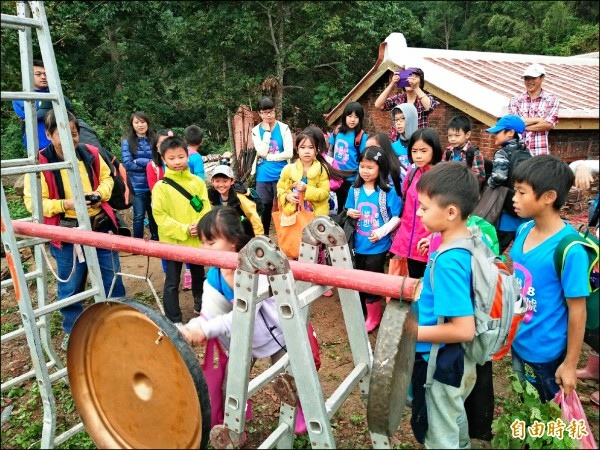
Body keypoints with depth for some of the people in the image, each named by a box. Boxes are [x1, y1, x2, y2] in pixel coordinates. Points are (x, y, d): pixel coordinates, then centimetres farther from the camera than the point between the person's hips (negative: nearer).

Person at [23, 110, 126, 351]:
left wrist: (100, 193, -9)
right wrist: (66, 204, -23)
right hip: (66, 233, -3)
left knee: (112, 276, 14)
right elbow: (32, 201, -11)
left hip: (99, 226, 3)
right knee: (71, 286, 12)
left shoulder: (90, 154, -3)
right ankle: (73, 332, 32)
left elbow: (106, 177, 12)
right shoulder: (40, 162, -13)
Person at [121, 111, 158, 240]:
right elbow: (127, 164, -10)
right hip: (138, 186, -2)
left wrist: (139, 161, -12)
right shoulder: (127, 142, 0)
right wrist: (150, 164, -11)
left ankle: (155, 240, 30)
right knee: (139, 216, 1)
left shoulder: (154, 140, 4)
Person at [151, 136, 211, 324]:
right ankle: (174, 321, 17)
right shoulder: (161, 186, -10)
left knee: (199, 276, 22)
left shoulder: (197, 182, 0)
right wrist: (183, 230, -20)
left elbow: (206, 208, 0)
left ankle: (201, 306, 44)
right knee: (172, 282, 6)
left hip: (197, 240, 4)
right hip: (172, 242, -3)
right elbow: (159, 215, -13)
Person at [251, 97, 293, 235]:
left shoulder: (283, 128, -3)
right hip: (263, 176, 2)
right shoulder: (256, 130, 2)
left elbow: (289, 153, -12)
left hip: (281, 175, -1)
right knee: (265, 208, 11)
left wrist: (268, 157, -11)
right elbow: (262, 152, -12)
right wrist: (267, 131, -12)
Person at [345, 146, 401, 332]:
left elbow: (397, 218, -11)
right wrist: (350, 213, -12)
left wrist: (381, 232, -22)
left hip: (377, 246, -4)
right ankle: (361, 312, 37)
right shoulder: (355, 189, 0)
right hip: (359, 244, 5)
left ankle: (373, 317, 27)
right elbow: (349, 210, 11)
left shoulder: (388, 192, -13)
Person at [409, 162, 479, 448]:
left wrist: (412, 332, -22)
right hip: (458, 359, 9)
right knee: (455, 420, 34)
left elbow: (464, 330, -32)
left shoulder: (448, 262, -32)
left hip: (441, 364, -8)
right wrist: (422, 292, 8)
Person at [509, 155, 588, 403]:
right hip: (518, 343, 6)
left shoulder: (568, 249, -26)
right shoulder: (524, 230, -5)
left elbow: (577, 311, -19)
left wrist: (570, 364, -13)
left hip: (546, 352, -6)